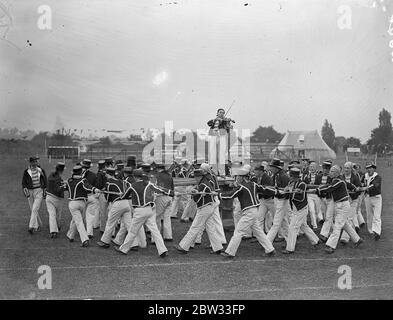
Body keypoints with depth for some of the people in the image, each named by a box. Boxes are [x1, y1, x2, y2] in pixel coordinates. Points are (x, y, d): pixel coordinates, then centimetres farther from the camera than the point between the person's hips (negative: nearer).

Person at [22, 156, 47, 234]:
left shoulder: (41, 170, -1)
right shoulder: (26, 172, -3)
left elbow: (45, 181, 8)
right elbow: (23, 183, 1)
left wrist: (45, 191, 7)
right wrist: (25, 190, -17)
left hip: (39, 191, -2)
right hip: (30, 192, 2)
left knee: (35, 209, -15)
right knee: (32, 210, 10)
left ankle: (31, 227, -19)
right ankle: (37, 226, 28)